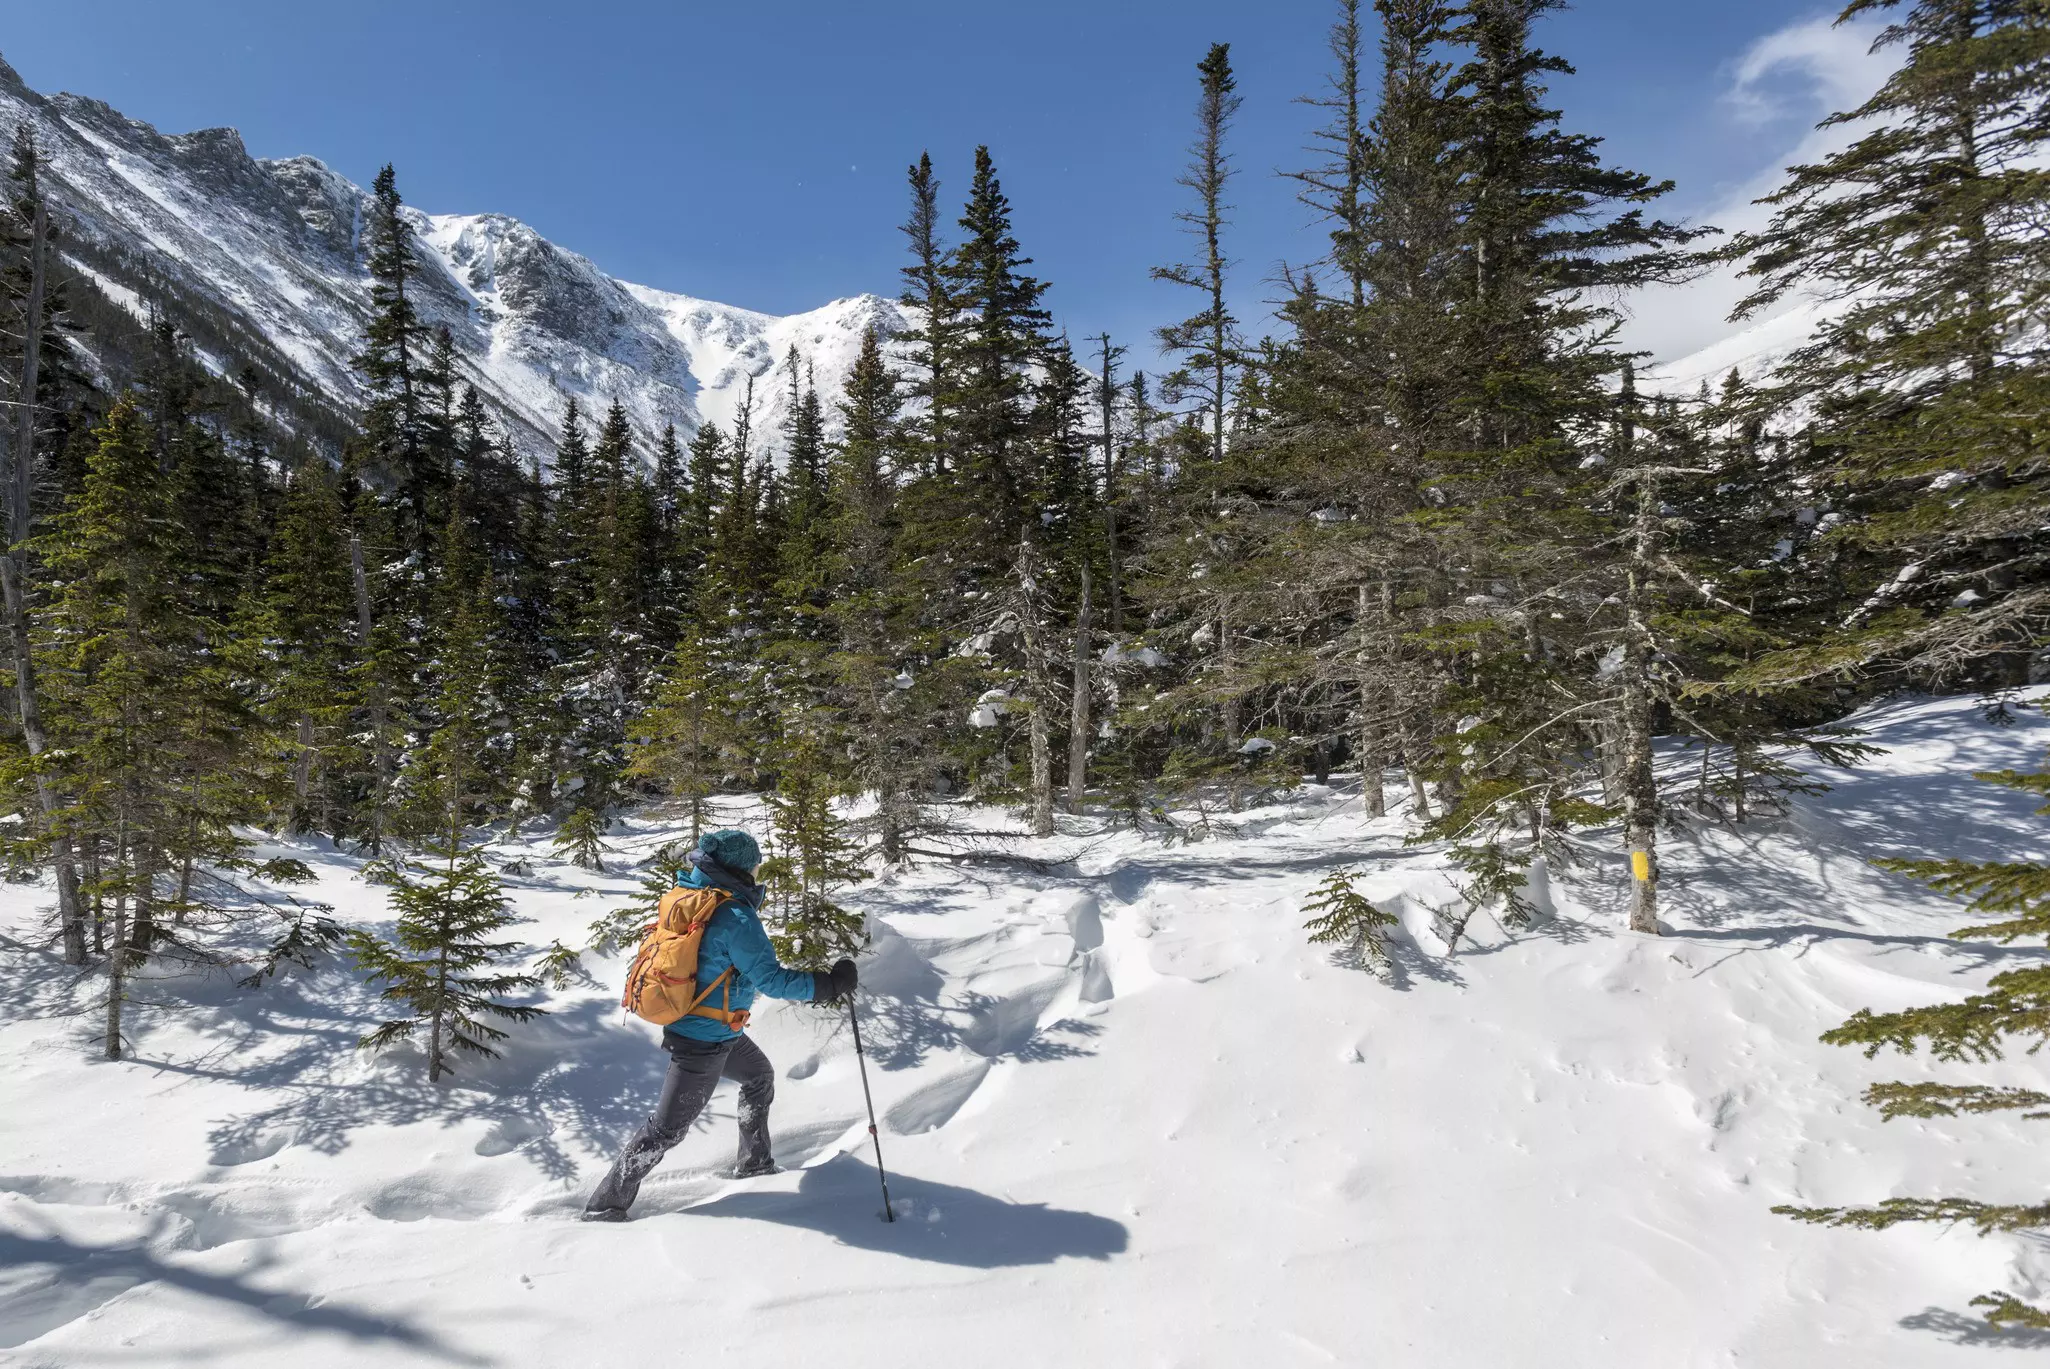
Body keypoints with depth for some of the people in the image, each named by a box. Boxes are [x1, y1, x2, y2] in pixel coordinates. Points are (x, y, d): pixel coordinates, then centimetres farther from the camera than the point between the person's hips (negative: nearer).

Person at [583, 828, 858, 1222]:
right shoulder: (736, 916, -26)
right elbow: (769, 979, -24)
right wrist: (827, 986, -16)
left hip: (682, 1022, 9)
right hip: (705, 1042, -9)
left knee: (760, 1076, 27)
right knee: (667, 1129, 5)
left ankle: (753, 1167, 39)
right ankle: (605, 1207, 16)